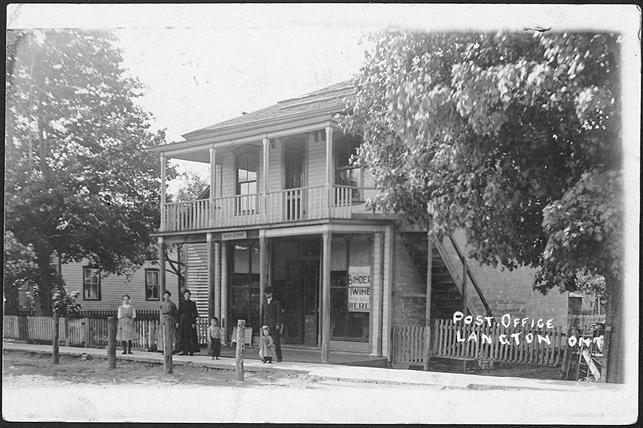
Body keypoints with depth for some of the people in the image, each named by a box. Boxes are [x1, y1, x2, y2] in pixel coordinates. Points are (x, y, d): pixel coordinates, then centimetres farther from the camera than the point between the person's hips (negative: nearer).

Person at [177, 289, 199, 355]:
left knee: (190, 336, -3)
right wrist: (177, 322, 1)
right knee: (182, 336, 0)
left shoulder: (192, 303, 2)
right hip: (182, 320, 2)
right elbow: (179, 312, 8)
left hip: (190, 320, -2)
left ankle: (191, 351, 2)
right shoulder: (181, 303, 8)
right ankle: (184, 350, 5)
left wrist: (194, 323, -9)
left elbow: (195, 313, 0)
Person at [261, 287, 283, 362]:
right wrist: (262, 324, 9)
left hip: (274, 325, -4)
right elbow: (262, 314, 15)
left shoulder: (276, 303, 0)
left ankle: (279, 357, 0)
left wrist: (278, 325, -11)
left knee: (276, 341, -5)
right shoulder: (263, 303, 13)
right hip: (266, 324, 4)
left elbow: (279, 314, -4)